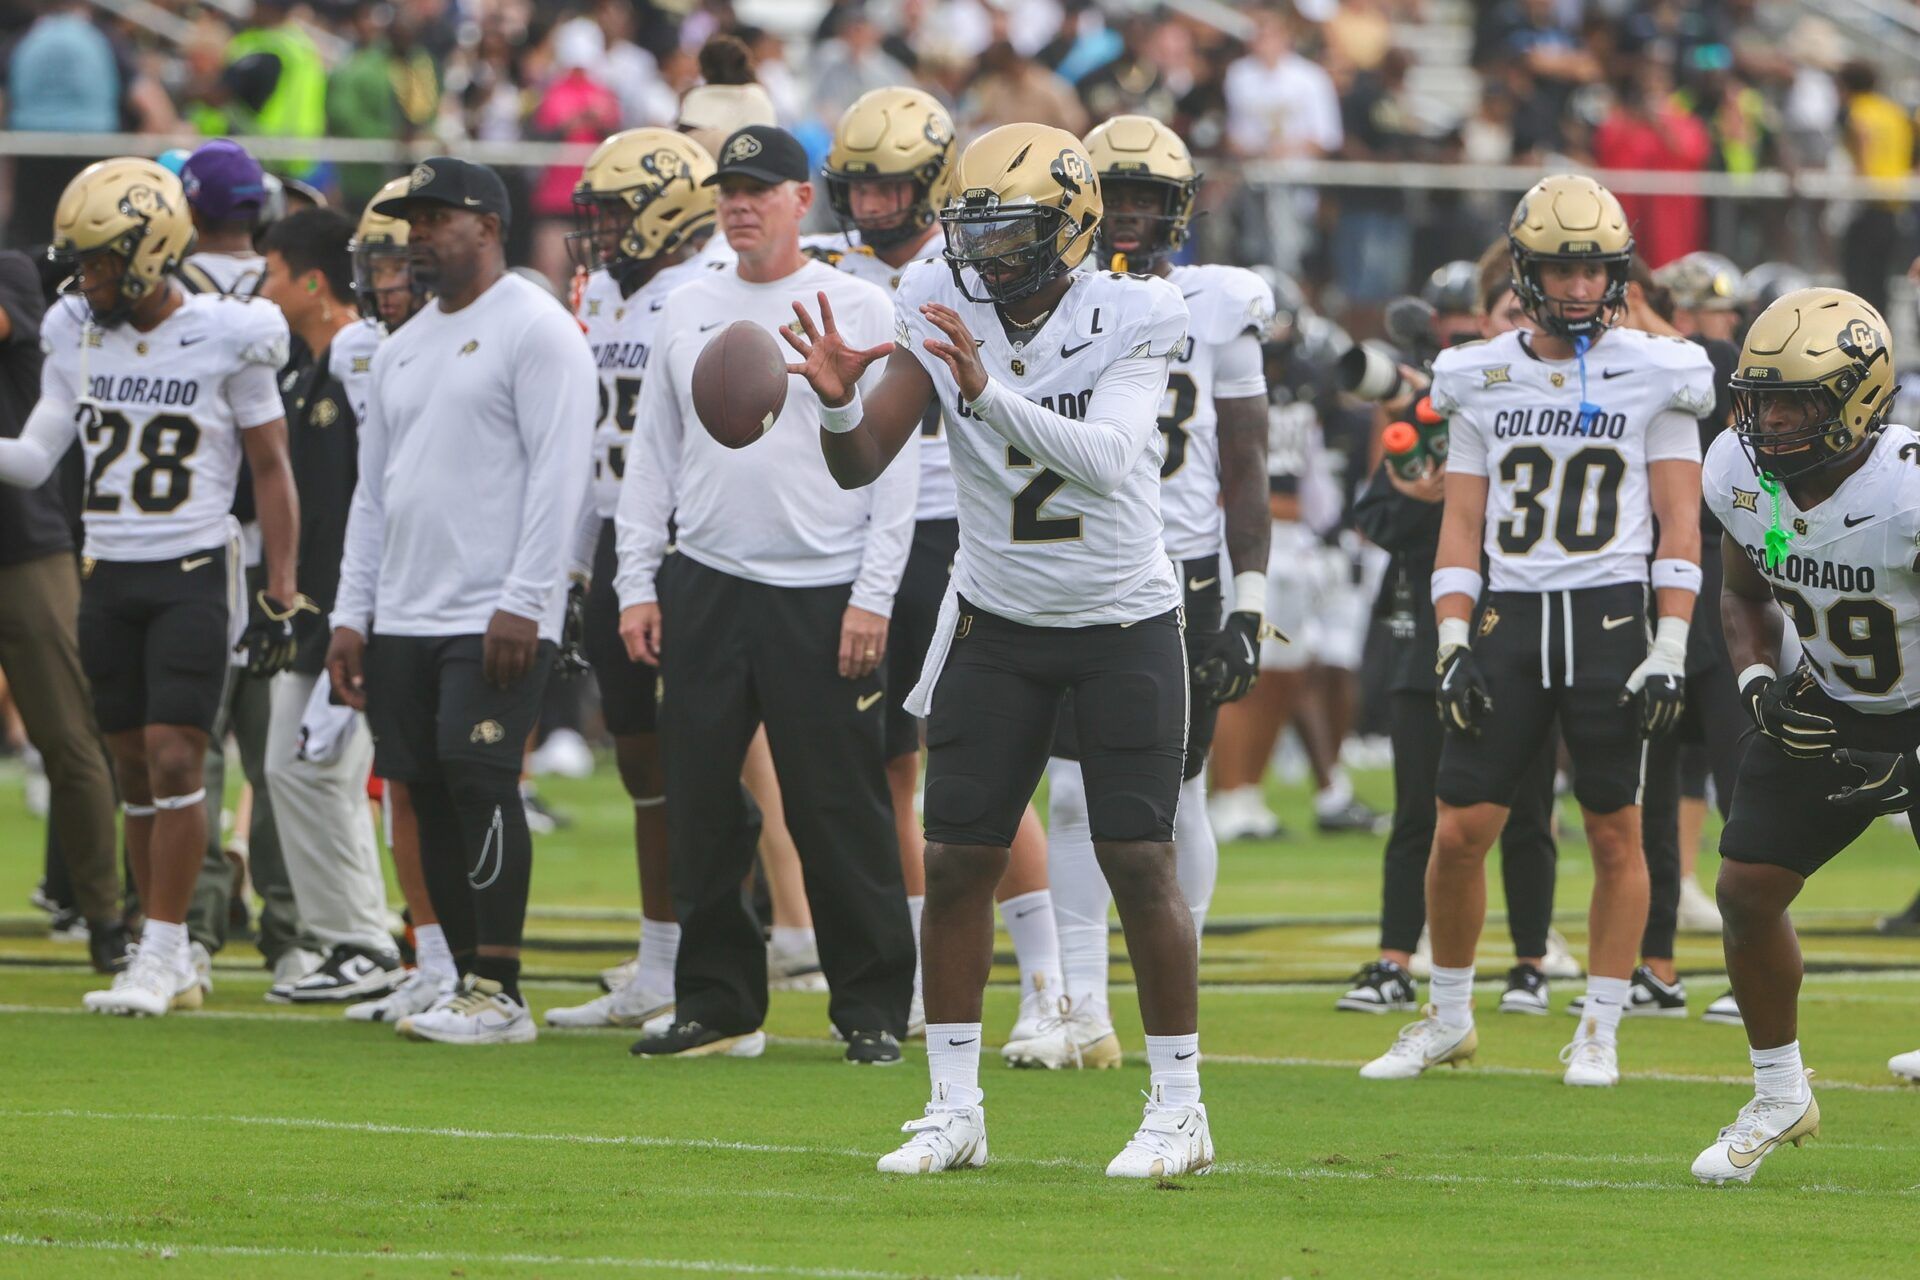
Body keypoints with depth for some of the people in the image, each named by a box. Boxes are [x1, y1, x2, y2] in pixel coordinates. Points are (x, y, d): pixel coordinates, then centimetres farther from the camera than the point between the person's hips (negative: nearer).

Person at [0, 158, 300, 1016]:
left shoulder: (226, 339, -6)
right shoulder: (74, 338, 6)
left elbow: (271, 471, -1)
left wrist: (279, 596, -4)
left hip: (192, 576, -5)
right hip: (107, 580, 5)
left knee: (174, 760, -12)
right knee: (133, 769, 6)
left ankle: (160, 953, -8)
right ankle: (170, 966, 12)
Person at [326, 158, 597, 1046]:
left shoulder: (536, 331, -6)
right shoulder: (403, 348, 20)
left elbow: (558, 473, -14)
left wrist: (523, 601, -19)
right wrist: (352, 613, 16)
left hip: (495, 618, -8)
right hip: (404, 619, 8)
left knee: (479, 780, -14)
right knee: (431, 792, 6)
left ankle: (499, 992, -12)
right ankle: (469, 979, 11)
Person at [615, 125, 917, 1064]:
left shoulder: (859, 310, -1)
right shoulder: (687, 311, 13)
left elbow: (895, 465, -3)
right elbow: (651, 457, 16)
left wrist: (873, 596, -10)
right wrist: (636, 582, 8)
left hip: (823, 595, -4)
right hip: (704, 589, 5)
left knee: (841, 811, -4)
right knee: (700, 806, 5)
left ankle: (872, 1008, 4)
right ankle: (717, 1003, 13)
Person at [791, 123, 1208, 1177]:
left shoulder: (1127, 319, -15)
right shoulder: (942, 310, -7)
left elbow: (1108, 458, -31)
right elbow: (861, 466, -9)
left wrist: (990, 391, -44)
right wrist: (839, 403, -31)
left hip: (1122, 623, -3)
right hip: (996, 618, 3)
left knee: (1139, 861, -5)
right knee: (955, 859, 0)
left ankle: (1178, 1107, 6)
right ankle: (953, 1109, 8)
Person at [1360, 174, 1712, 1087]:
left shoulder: (1653, 377, 1)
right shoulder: (1484, 381, 9)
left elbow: (1679, 524, 0)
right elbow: (1462, 524, 11)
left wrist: (1670, 650, -7)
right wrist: (1453, 644, 1)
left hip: (1610, 619, -2)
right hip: (1508, 620, 2)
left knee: (1614, 833, 1)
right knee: (1459, 831, -2)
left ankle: (1600, 1031, 12)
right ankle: (1448, 1019, 15)